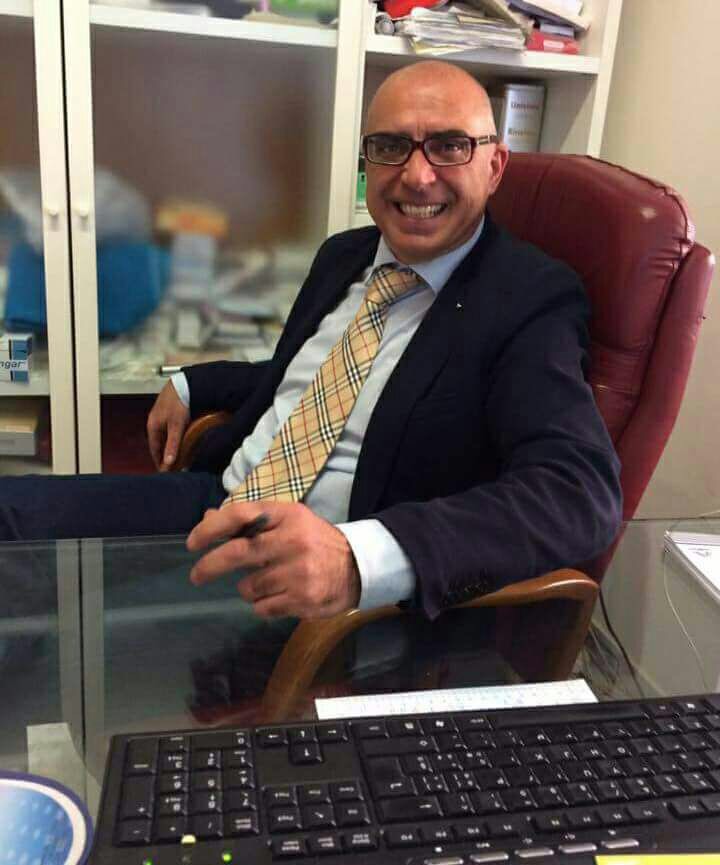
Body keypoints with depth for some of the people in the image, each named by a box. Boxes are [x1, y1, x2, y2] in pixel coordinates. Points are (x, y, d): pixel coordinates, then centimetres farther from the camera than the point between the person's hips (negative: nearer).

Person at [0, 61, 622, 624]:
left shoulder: (532, 302, -13)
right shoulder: (343, 256, 10)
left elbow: (581, 490, -28)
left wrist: (358, 558, -42)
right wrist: (191, 385, 18)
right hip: (218, 502, 7)